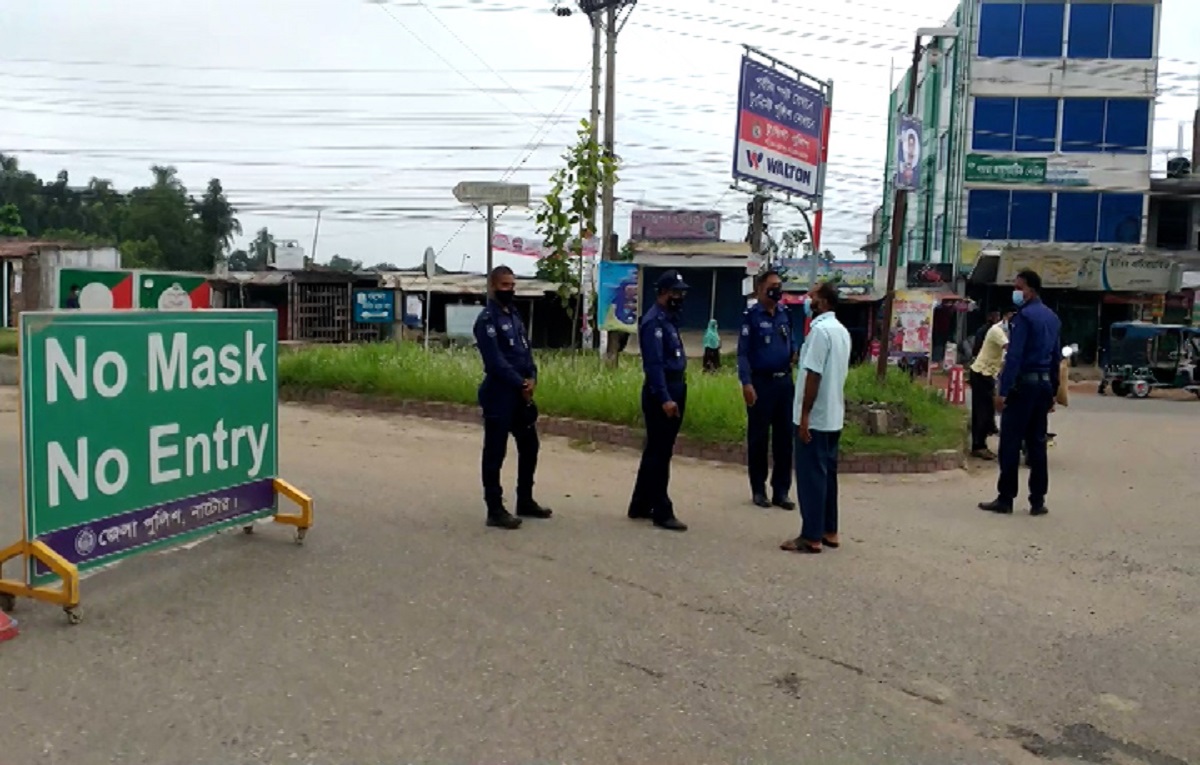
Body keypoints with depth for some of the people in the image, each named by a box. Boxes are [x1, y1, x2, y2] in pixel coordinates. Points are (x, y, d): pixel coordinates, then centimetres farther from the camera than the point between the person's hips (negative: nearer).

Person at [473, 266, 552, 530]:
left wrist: (532, 378, -3)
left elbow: (526, 350, 14)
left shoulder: (514, 315, 15)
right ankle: (495, 510, 7)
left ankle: (525, 502, 29)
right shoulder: (487, 319, -12)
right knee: (495, 453, 0)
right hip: (499, 394, -9)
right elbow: (496, 361, -19)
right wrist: (521, 383, -16)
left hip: (521, 394, 9)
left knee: (529, 446, 16)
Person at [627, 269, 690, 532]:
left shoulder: (669, 318, 16)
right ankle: (662, 512, 3)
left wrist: (675, 394, 17)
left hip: (674, 389, 10)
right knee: (660, 453, -3)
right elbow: (654, 364, -22)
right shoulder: (654, 321, -15)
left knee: (656, 451, 15)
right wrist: (665, 399, -28)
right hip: (661, 393, -10)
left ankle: (640, 505, 25)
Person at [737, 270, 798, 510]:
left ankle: (781, 491, 16)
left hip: (785, 381, 5)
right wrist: (746, 383, -18)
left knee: (784, 437, 7)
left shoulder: (785, 313, 8)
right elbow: (743, 352, -10)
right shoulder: (751, 315, -8)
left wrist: (795, 353, -3)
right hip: (761, 383, -5)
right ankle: (759, 490, 15)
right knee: (758, 438, 4)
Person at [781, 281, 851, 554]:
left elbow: (814, 376, -21)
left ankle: (812, 537, 2)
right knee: (827, 474, 14)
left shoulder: (819, 330, -17)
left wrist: (804, 415, -19)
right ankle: (829, 531, 20)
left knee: (810, 476, -3)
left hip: (815, 417, -9)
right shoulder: (842, 332, 12)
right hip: (833, 417, 9)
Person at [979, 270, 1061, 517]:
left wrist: (1003, 390, -18)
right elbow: (1056, 357, 17)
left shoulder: (1024, 315, -11)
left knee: (1011, 442, -3)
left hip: (1023, 384, -8)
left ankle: (1005, 498, 0)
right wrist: (1053, 391, 21)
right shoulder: (1052, 318, 15)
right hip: (1044, 384, 8)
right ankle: (1038, 501, 11)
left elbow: (1014, 356, -18)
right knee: (1037, 443, 9)